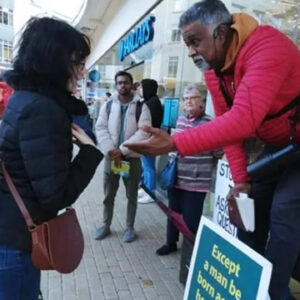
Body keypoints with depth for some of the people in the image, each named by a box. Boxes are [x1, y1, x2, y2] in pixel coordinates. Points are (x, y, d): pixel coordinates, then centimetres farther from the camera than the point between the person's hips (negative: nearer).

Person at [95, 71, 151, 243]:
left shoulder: (141, 107, -5)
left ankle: (130, 227, 28)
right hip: (111, 156, 2)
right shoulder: (108, 105, 3)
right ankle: (106, 225, 32)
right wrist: (111, 151, -16)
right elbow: (101, 129, -2)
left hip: (132, 157, -2)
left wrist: (122, 150, -21)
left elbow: (143, 132, -15)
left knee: (132, 195, 11)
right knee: (108, 195, 14)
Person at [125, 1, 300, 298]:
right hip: (275, 146, 7)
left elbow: (243, 120, -44)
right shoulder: (212, 68, -6)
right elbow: (226, 123, -7)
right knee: (251, 205, 6)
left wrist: (174, 143, -46)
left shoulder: (266, 46, -32)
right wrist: (241, 179, -15)